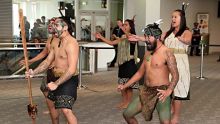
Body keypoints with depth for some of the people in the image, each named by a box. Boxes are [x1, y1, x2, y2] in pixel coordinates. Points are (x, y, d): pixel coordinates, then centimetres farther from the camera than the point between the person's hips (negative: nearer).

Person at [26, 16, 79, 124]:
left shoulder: (71, 43, -22)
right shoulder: (56, 43, 8)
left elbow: (72, 70, -28)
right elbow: (48, 61, 14)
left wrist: (56, 84, -27)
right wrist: (34, 72, -1)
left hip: (68, 80, -10)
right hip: (55, 78, 10)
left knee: (66, 110, -22)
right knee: (52, 104, 26)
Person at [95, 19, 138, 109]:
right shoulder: (122, 37, 13)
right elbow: (111, 43, 14)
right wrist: (101, 37, 7)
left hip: (129, 63, -7)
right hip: (122, 63, 7)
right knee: (122, 84, 10)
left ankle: (128, 102, 7)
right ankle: (124, 101, 20)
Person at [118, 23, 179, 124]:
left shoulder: (166, 52, -13)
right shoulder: (147, 52, 11)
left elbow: (175, 75, -17)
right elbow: (140, 72, 18)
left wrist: (169, 91, -33)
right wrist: (125, 86, 14)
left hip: (161, 92, -7)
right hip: (146, 91, 7)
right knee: (127, 114, 7)